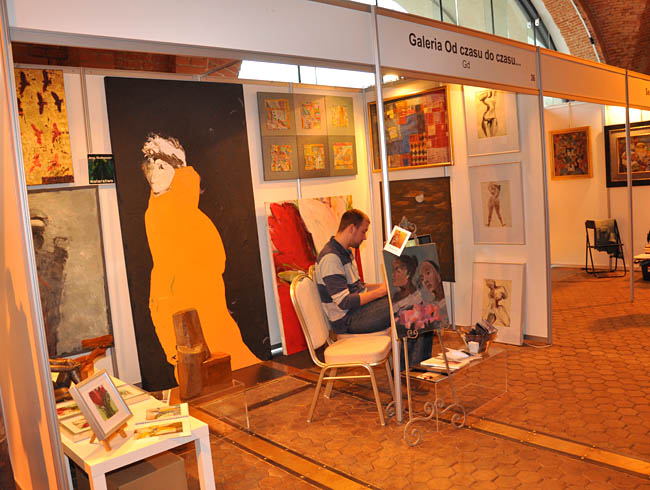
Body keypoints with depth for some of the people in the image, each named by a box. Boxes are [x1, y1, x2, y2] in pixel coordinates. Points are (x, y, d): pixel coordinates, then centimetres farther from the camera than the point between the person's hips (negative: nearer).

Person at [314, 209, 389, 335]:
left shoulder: (346, 252, 13)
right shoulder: (330, 257, -20)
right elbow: (344, 302, -23)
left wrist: (383, 286, 7)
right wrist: (380, 292, -17)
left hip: (357, 306, 10)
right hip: (347, 320, -10)